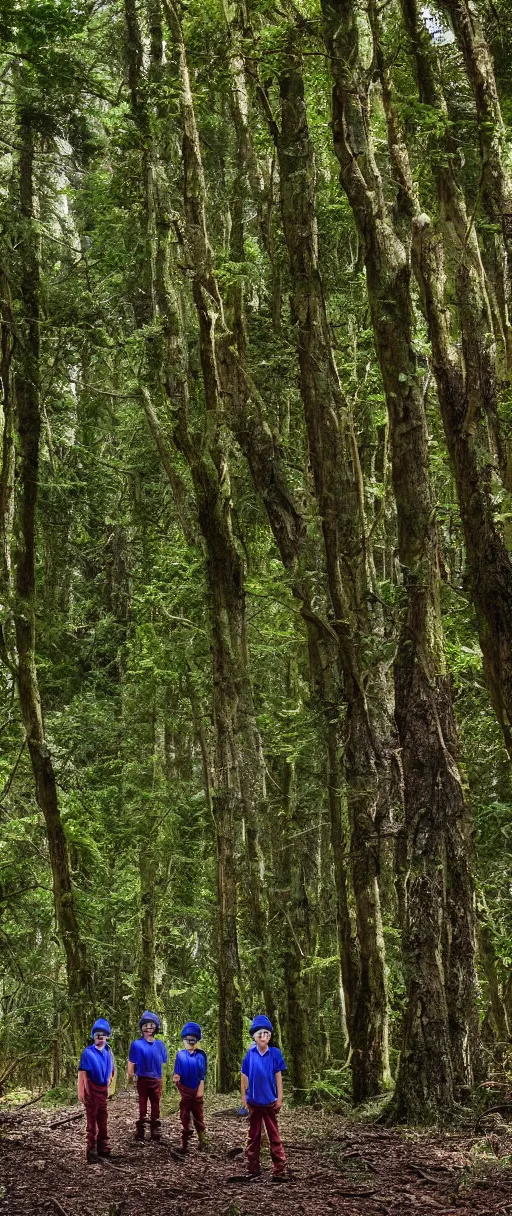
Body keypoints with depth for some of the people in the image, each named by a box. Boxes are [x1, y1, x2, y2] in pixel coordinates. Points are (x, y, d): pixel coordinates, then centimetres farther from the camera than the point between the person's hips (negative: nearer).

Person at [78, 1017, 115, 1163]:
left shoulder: (108, 1052, 6)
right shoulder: (87, 1052, -10)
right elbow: (82, 1073, -13)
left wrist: (108, 1085, 15)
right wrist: (81, 1092, -18)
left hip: (103, 1090, 6)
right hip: (91, 1090, -6)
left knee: (103, 1121, 13)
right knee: (92, 1122, -2)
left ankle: (103, 1149, 23)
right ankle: (91, 1151, 2)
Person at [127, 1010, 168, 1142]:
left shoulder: (159, 1044, 2)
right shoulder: (137, 1044, -5)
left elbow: (163, 1063, 9)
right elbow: (131, 1062, -5)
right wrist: (130, 1074, -14)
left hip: (156, 1080, 2)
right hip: (142, 1079, -2)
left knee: (155, 1106, 5)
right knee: (142, 1106, 3)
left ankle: (155, 1131, 10)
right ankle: (140, 1132, 6)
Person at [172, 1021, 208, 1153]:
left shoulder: (201, 1055, -3)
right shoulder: (180, 1055, -2)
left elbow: (203, 1073, -2)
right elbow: (177, 1074, -1)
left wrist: (201, 1089, -7)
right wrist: (175, 1078, -22)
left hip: (196, 1091, -1)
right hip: (184, 1091, 1)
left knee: (198, 1116, 3)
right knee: (185, 1118, 6)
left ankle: (203, 1141, 12)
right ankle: (184, 1145, 9)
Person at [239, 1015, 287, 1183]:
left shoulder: (275, 1053, -8)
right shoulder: (250, 1054, -6)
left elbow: (278, 1076, -3)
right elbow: (244, 1077, 1)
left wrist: (279, 1098, -4)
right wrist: (243, 1097, 2)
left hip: (270, 1101, -1)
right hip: (254, 1101, 1)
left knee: (274, 1136, 2)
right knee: (253, 1136, 11)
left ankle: (280, 1170, 1)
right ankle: (253, 1170, 18)